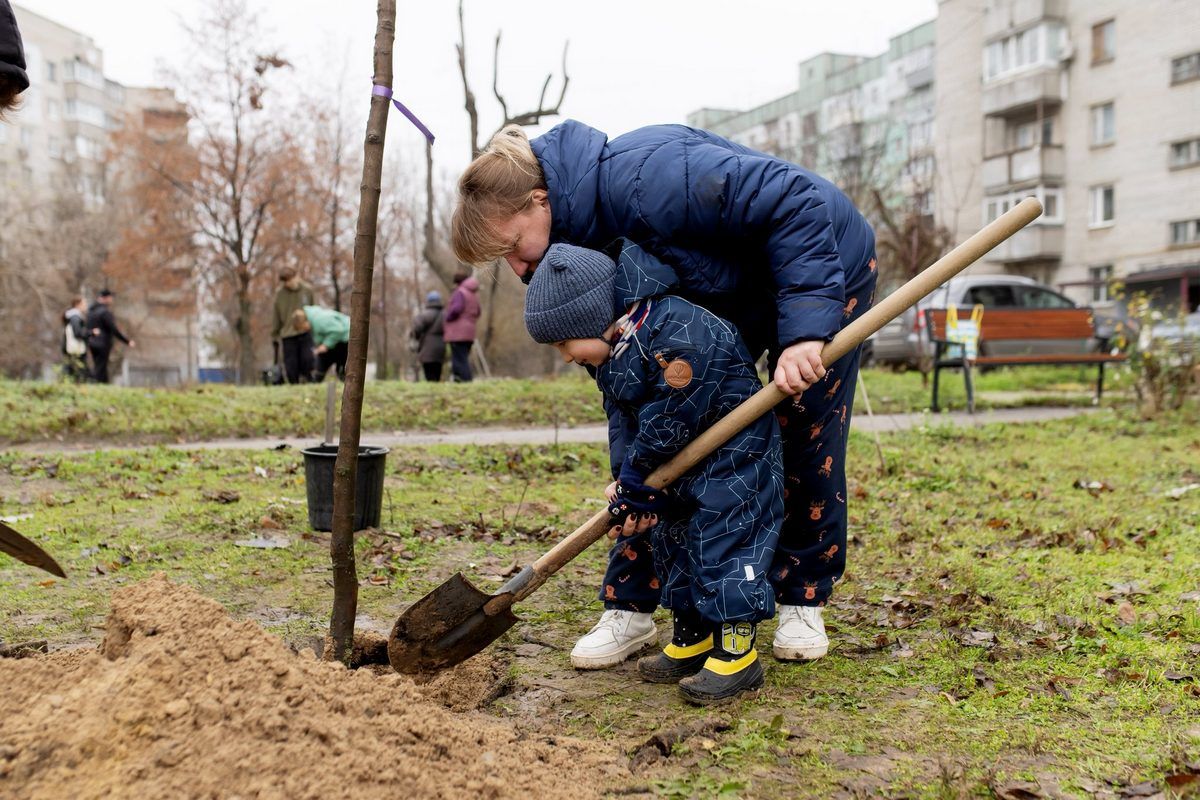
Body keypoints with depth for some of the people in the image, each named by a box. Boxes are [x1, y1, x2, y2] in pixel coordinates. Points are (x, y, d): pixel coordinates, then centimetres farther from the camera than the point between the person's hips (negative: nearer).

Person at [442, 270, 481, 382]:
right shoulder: (474, 294, 17)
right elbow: (477, 313, 20)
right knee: (464, 360, 12)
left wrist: (446, 320, -9)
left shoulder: (460, 292, -9)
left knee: (460, 361, -8)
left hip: (458, 333, -9)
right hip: (469, 334, 9)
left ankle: (466, 380, -14)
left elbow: (456, 309, -22)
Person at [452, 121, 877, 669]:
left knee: (807, 443, -3)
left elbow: (794, 203, -40)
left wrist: (805, 324, -44)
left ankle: (804, 602, 17)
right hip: (724, 298, 7)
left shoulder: (641, 178, -40)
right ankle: (631, 604, 7)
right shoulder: (577, 235, -13)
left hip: (827, 264, -7)